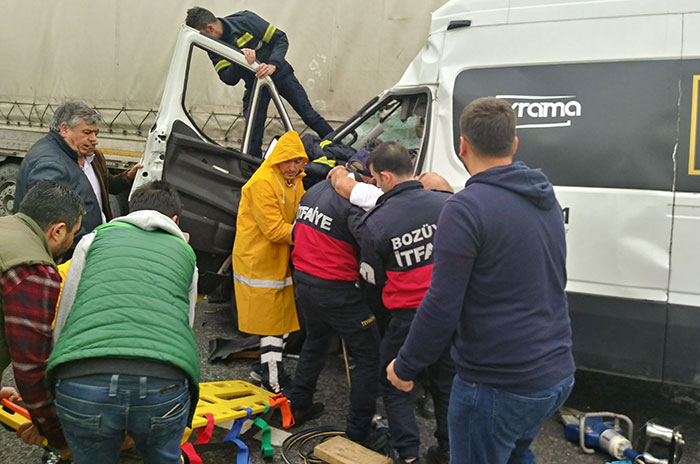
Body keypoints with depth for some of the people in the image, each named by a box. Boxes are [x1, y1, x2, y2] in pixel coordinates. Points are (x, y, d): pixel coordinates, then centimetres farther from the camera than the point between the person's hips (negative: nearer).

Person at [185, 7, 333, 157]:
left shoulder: (246, 20, -24)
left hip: (279, 73, -2)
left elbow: (281, 39, -19)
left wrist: (273, 65, -35)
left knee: (310, 116, 3)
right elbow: (229, 79, -20)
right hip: (254, 84, 3)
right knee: (253, 136, -6)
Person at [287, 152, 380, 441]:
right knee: (370, 355, 3)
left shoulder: (313, 192, 9)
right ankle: (358, 433, 6)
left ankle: (298, 406, 39)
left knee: (315, 343, 29)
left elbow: (296, 234, 18)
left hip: (305, 284, 9)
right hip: (338, 291, -8)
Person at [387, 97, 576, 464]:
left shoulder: (466, 208, -19)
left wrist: (404, 366, -6)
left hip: (499, 385, -8)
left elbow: (441, 307, -21)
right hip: (558, 374, 8)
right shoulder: (546, 200, 7)